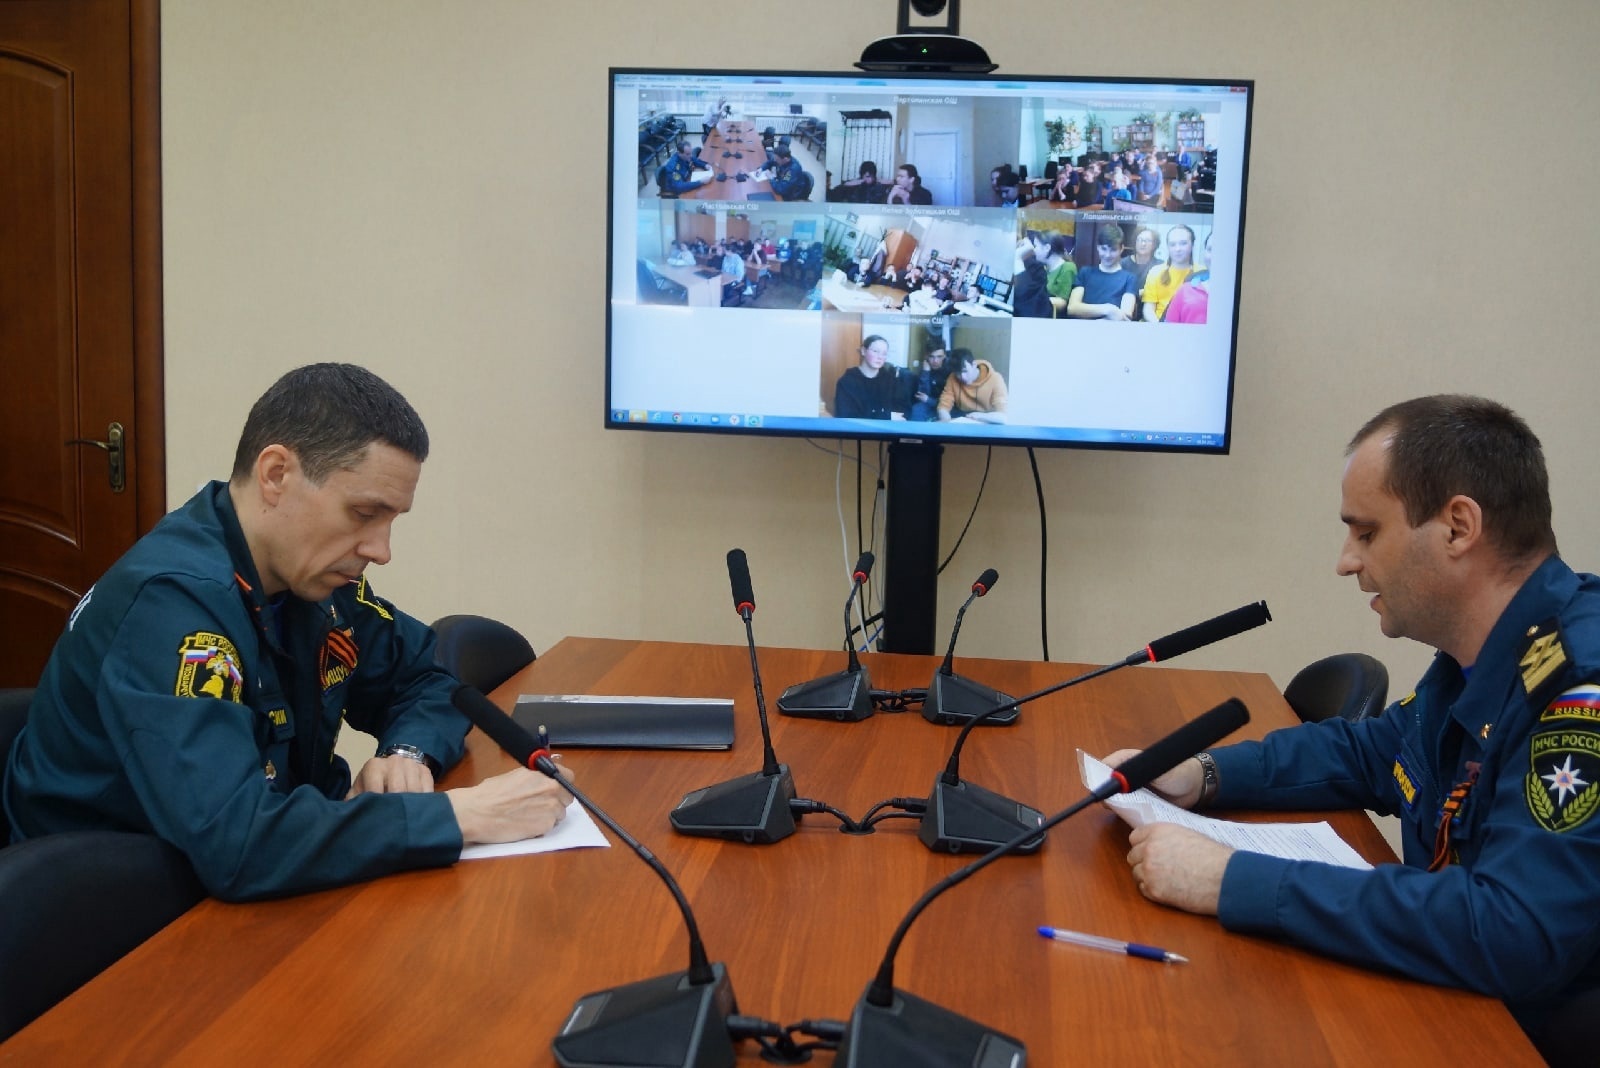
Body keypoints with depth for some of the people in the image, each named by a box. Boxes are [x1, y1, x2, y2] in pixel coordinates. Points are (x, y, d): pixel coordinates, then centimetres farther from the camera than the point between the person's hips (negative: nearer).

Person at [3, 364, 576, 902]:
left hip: (258, 898, 7)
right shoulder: (173, 602, -26)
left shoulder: (314, 572, -3)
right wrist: (460, 815, -31)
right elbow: (234, 841, -36)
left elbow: (428, 676, 10)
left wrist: (408, 753, -11)